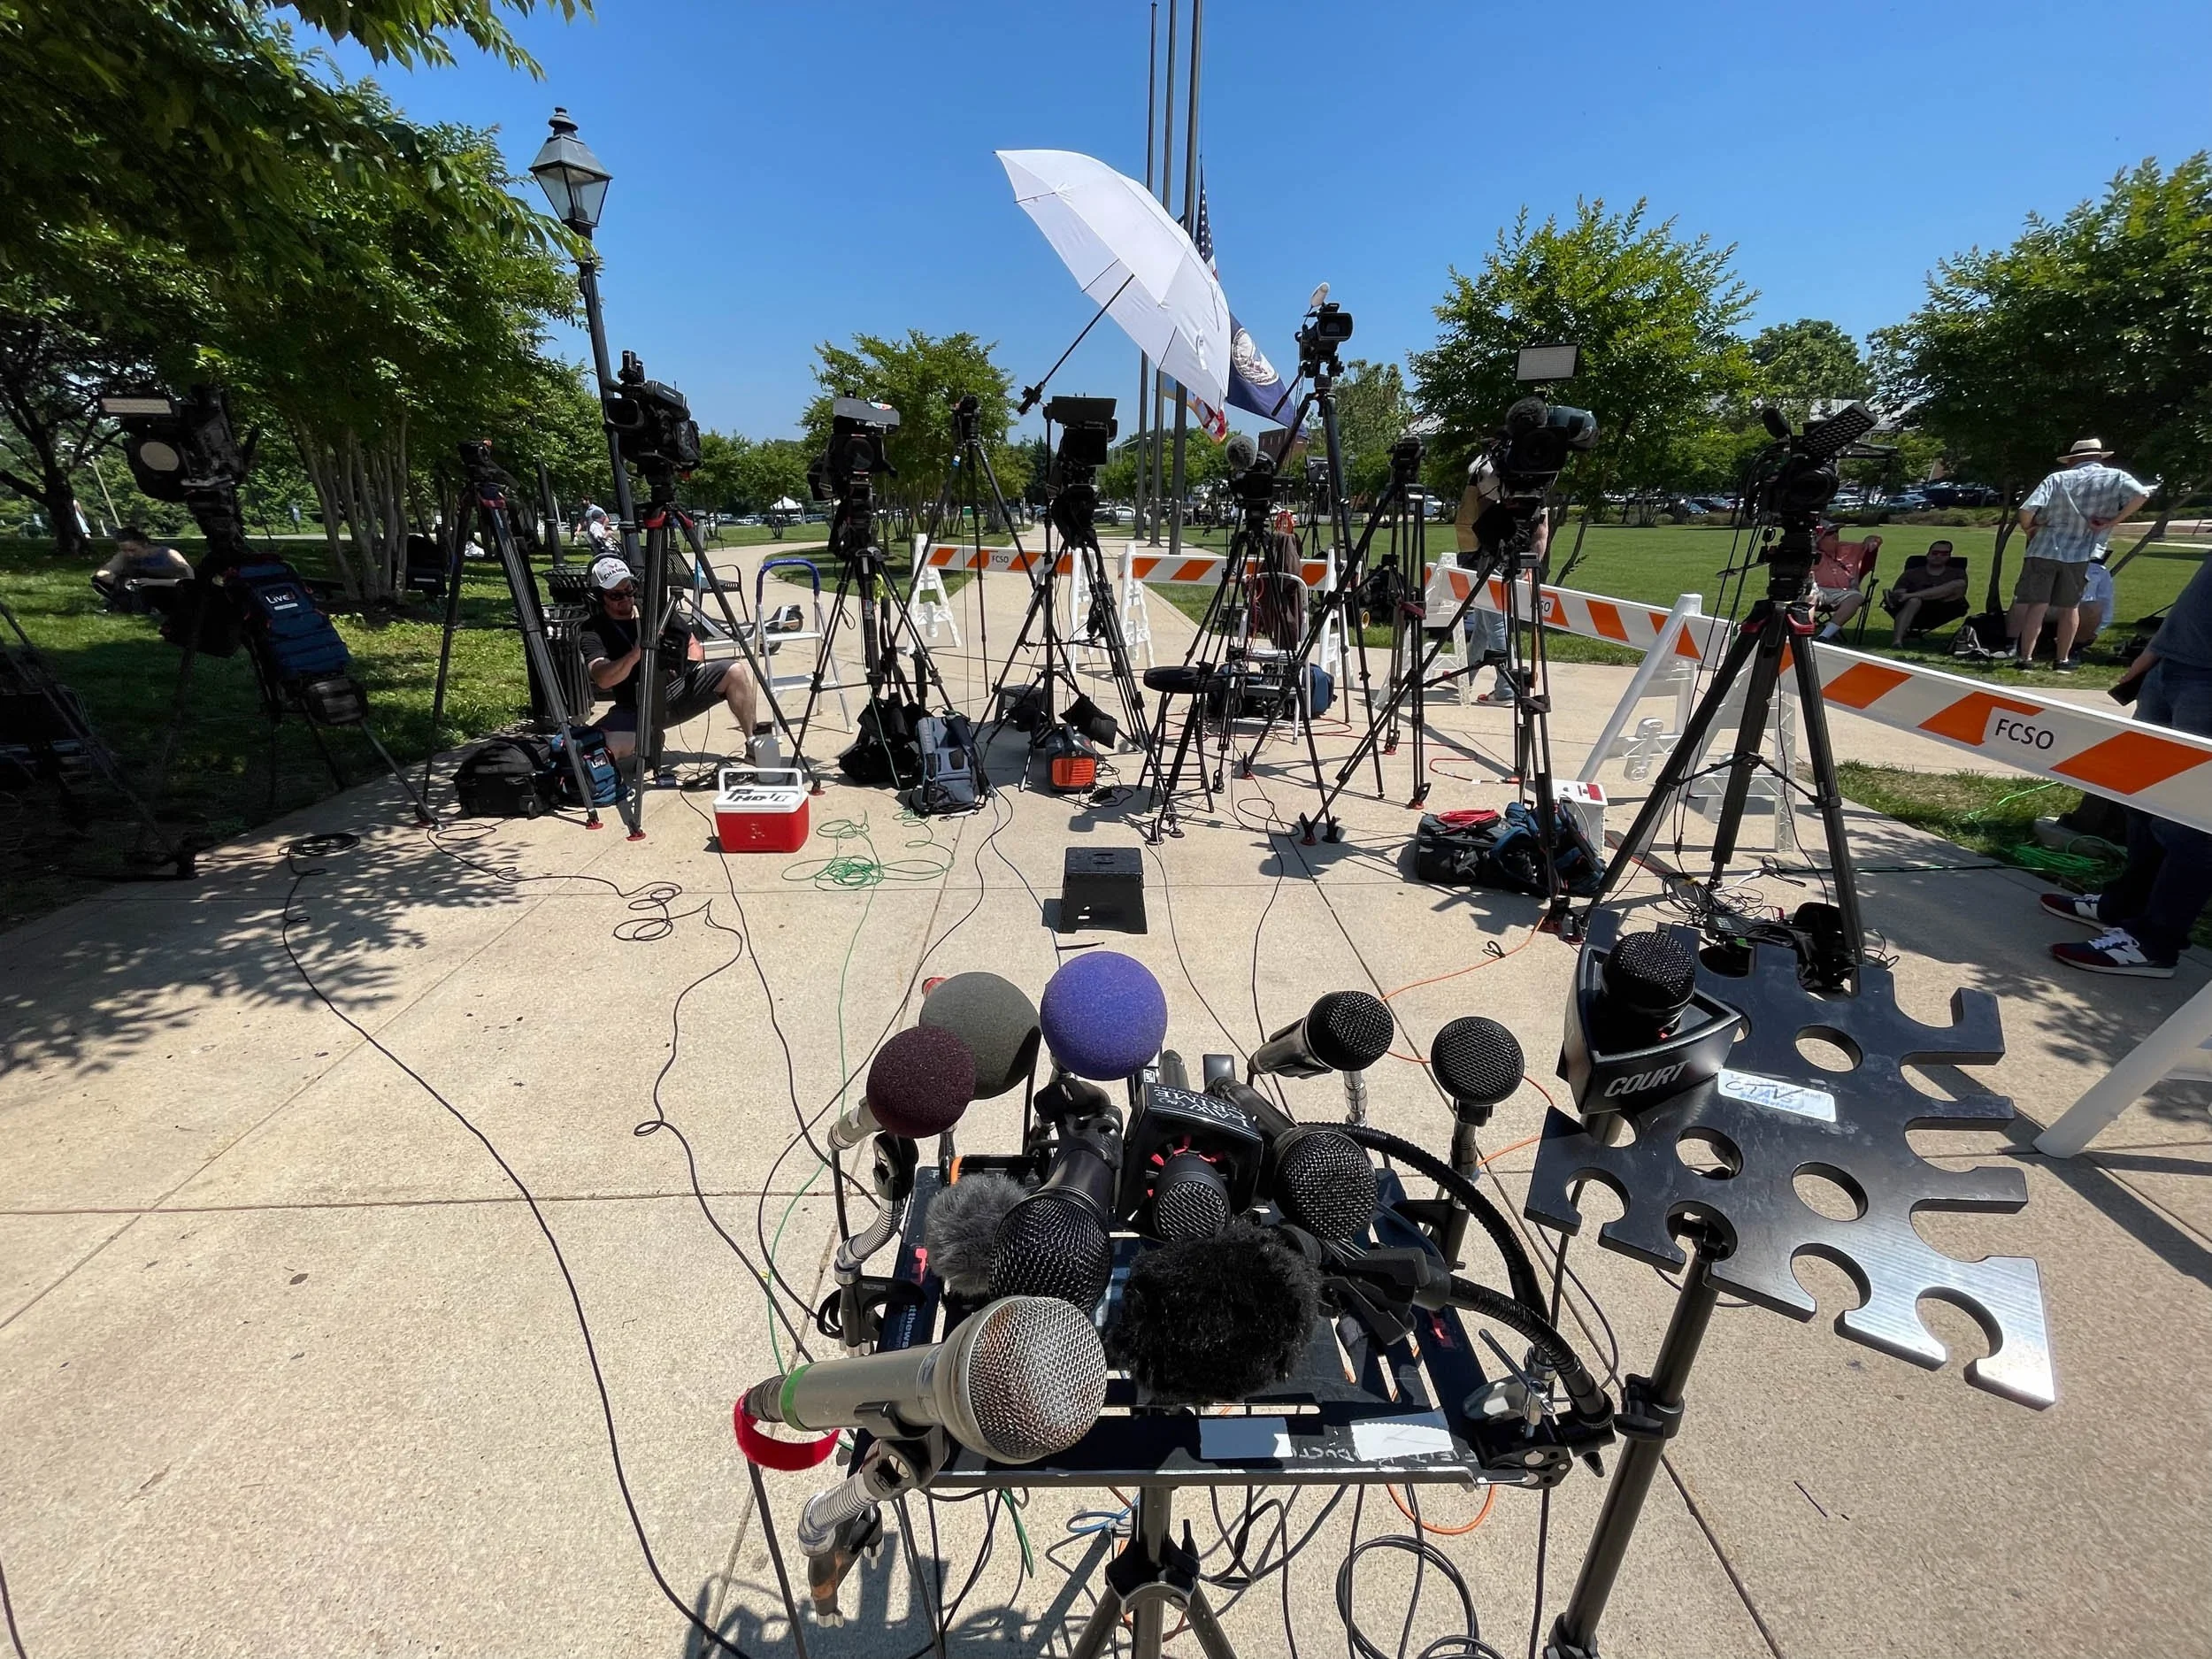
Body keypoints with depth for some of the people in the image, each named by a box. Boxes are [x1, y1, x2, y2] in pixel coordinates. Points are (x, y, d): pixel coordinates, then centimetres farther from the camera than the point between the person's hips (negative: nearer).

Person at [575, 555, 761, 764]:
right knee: (612, 745, -35)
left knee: (736, 673, -17)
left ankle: (754, 744, -10)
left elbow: (692, 643, 15)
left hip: (680, 687, 4)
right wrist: (635, 654, -38)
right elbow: (602, 679, -23)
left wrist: (690, 663, -8)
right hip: (637, 708, -4)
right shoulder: (592, 631, -6)